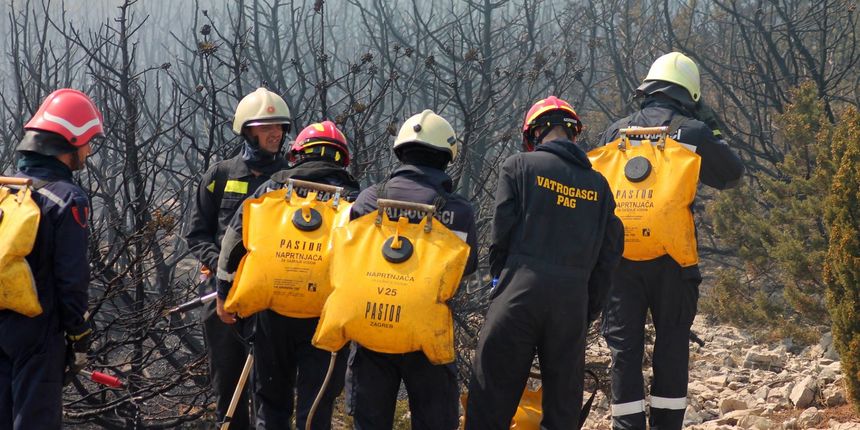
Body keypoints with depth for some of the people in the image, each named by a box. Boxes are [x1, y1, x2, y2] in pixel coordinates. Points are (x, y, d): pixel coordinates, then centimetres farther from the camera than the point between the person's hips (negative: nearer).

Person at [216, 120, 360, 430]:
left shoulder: (272, 189, 6)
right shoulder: (351, 198, 3)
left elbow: (235, 239, 4)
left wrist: (225, 294, 11)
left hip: (274, 309, 1)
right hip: (325, 318, -1)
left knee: (272, 403, 15)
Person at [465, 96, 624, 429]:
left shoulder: (519, 167, 2)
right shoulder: (598, 184, 14)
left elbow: (501, 235, -2)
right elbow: (609, 254, 13)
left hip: (520, 292, -4)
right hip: (573, 298, 4)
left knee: (491, 400, -3)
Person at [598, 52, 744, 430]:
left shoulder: (616, 131, 8)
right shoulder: (693, 133, -1)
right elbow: (731, 175, 12)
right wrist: (713, 136, 23)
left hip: (619, 256, 2)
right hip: (671, 259, -2)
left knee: (624, 348, 3)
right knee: (672, 347, 7)